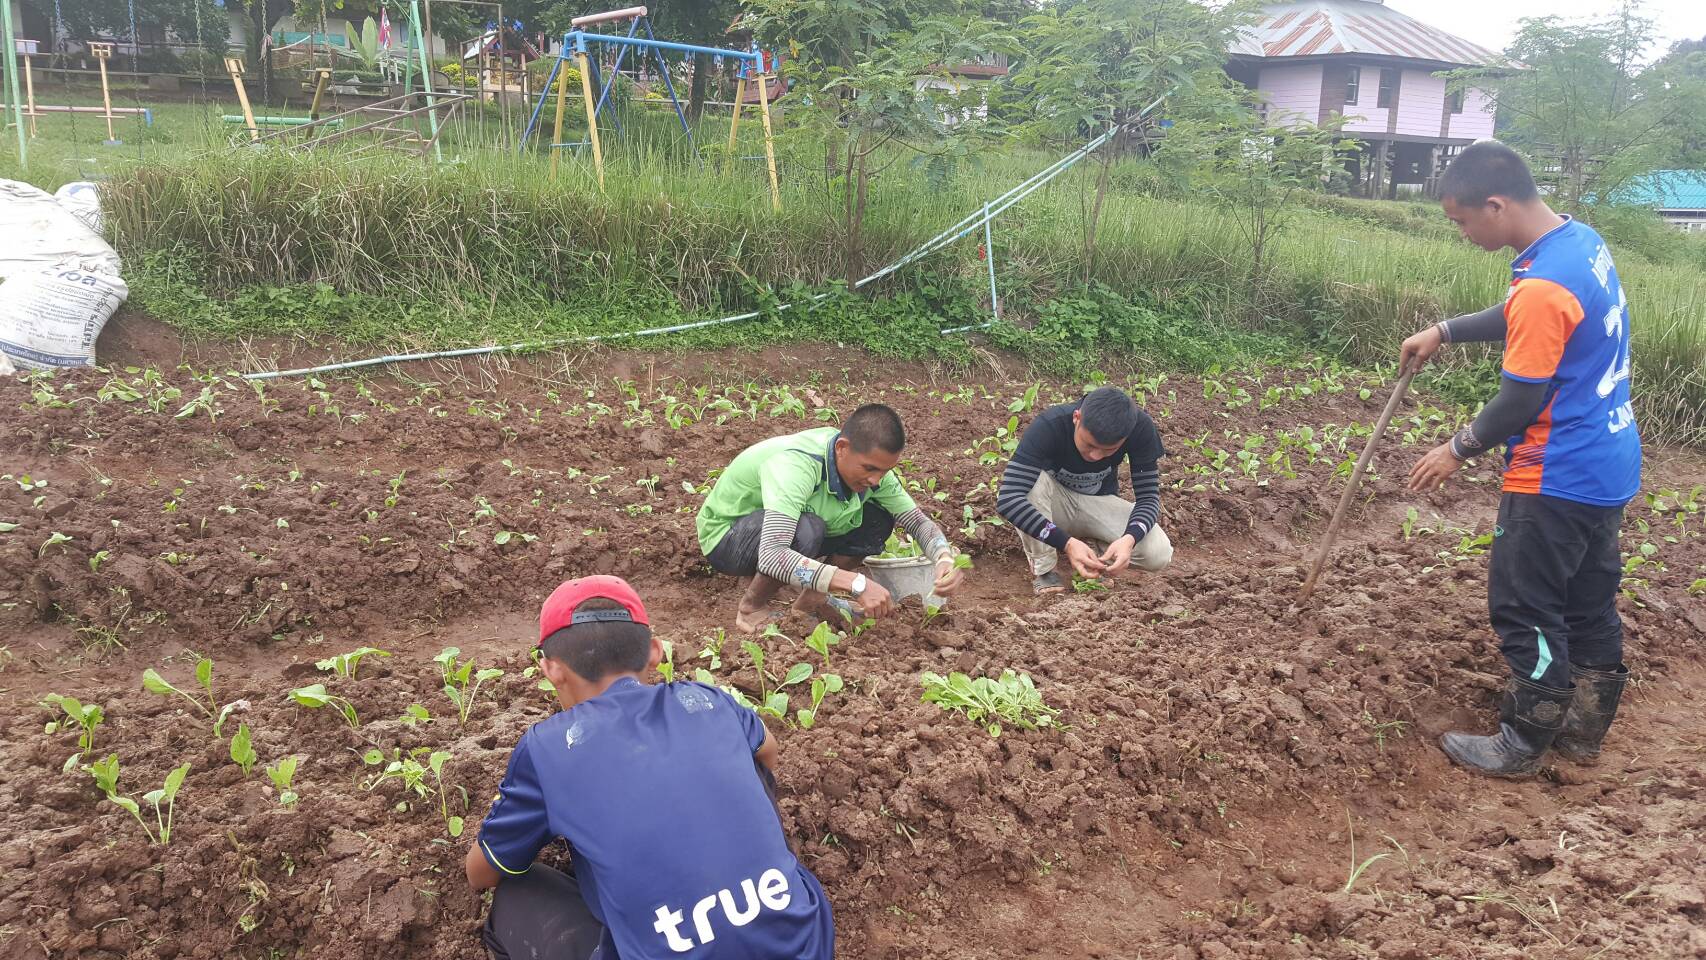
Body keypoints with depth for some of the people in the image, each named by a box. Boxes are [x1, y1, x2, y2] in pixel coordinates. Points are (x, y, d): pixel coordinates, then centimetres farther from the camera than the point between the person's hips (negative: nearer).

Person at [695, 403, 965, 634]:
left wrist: (945, 558, -30)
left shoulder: (869, 465, -16)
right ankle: (752, 607, -10)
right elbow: (771, 556, -49)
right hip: (725, 536, -7)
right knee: (806, 530, -38)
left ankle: (813, 598, 5)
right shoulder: (795, 464, -38)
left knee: (878, 519, -13)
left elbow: (918, 521, -8)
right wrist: (856, 584, -51)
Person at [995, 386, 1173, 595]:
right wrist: (1067, 543, -49)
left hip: (1099, 504, 2)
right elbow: (1007, 499, -41)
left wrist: (1129, 539, -41)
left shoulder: (1140, 428, -26)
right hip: (1053, 503, -2)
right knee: (1032, 479, -36)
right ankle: (1044, 569, -17)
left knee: (1159, 554, -24)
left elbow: (1148, 495, -20)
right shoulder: (1048, 426, -33)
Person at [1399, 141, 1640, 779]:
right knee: (1590, 602, 19)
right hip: (1608, 467, 10)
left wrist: (1458, 450, -6)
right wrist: (1444, 332, 15)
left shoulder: (1543, 284, -27)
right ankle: (1584, 727, 34)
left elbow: (1521, 399, -20)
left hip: (1557, 481, -10)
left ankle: (1523, 745, 17)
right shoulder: (1583, 240, 3)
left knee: (1524, 610, 4)